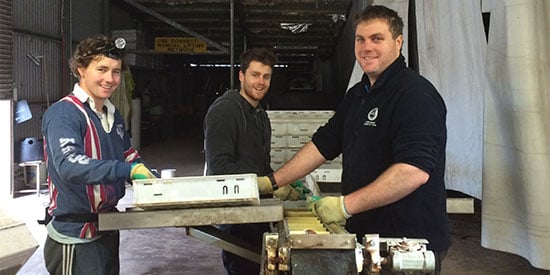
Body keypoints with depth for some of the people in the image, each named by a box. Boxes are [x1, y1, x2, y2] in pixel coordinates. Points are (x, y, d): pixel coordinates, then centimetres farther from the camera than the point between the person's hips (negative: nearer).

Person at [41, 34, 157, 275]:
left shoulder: (112, 114, 9)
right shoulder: (63, 113, -17)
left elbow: (129, 155, 19)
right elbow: (69, 165, -32)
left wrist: (150, 178, 0)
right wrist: (127, 170, -39)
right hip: (76, 239, -8)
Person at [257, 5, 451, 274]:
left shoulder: (415, 93, -17)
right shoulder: (356, 95, 11)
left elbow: (415, 171, -28)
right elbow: (323, 143, 13)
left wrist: (346, 206, -26)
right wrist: (273, 181, 7)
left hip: (410, 244, -8)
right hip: (363, 233, 8)